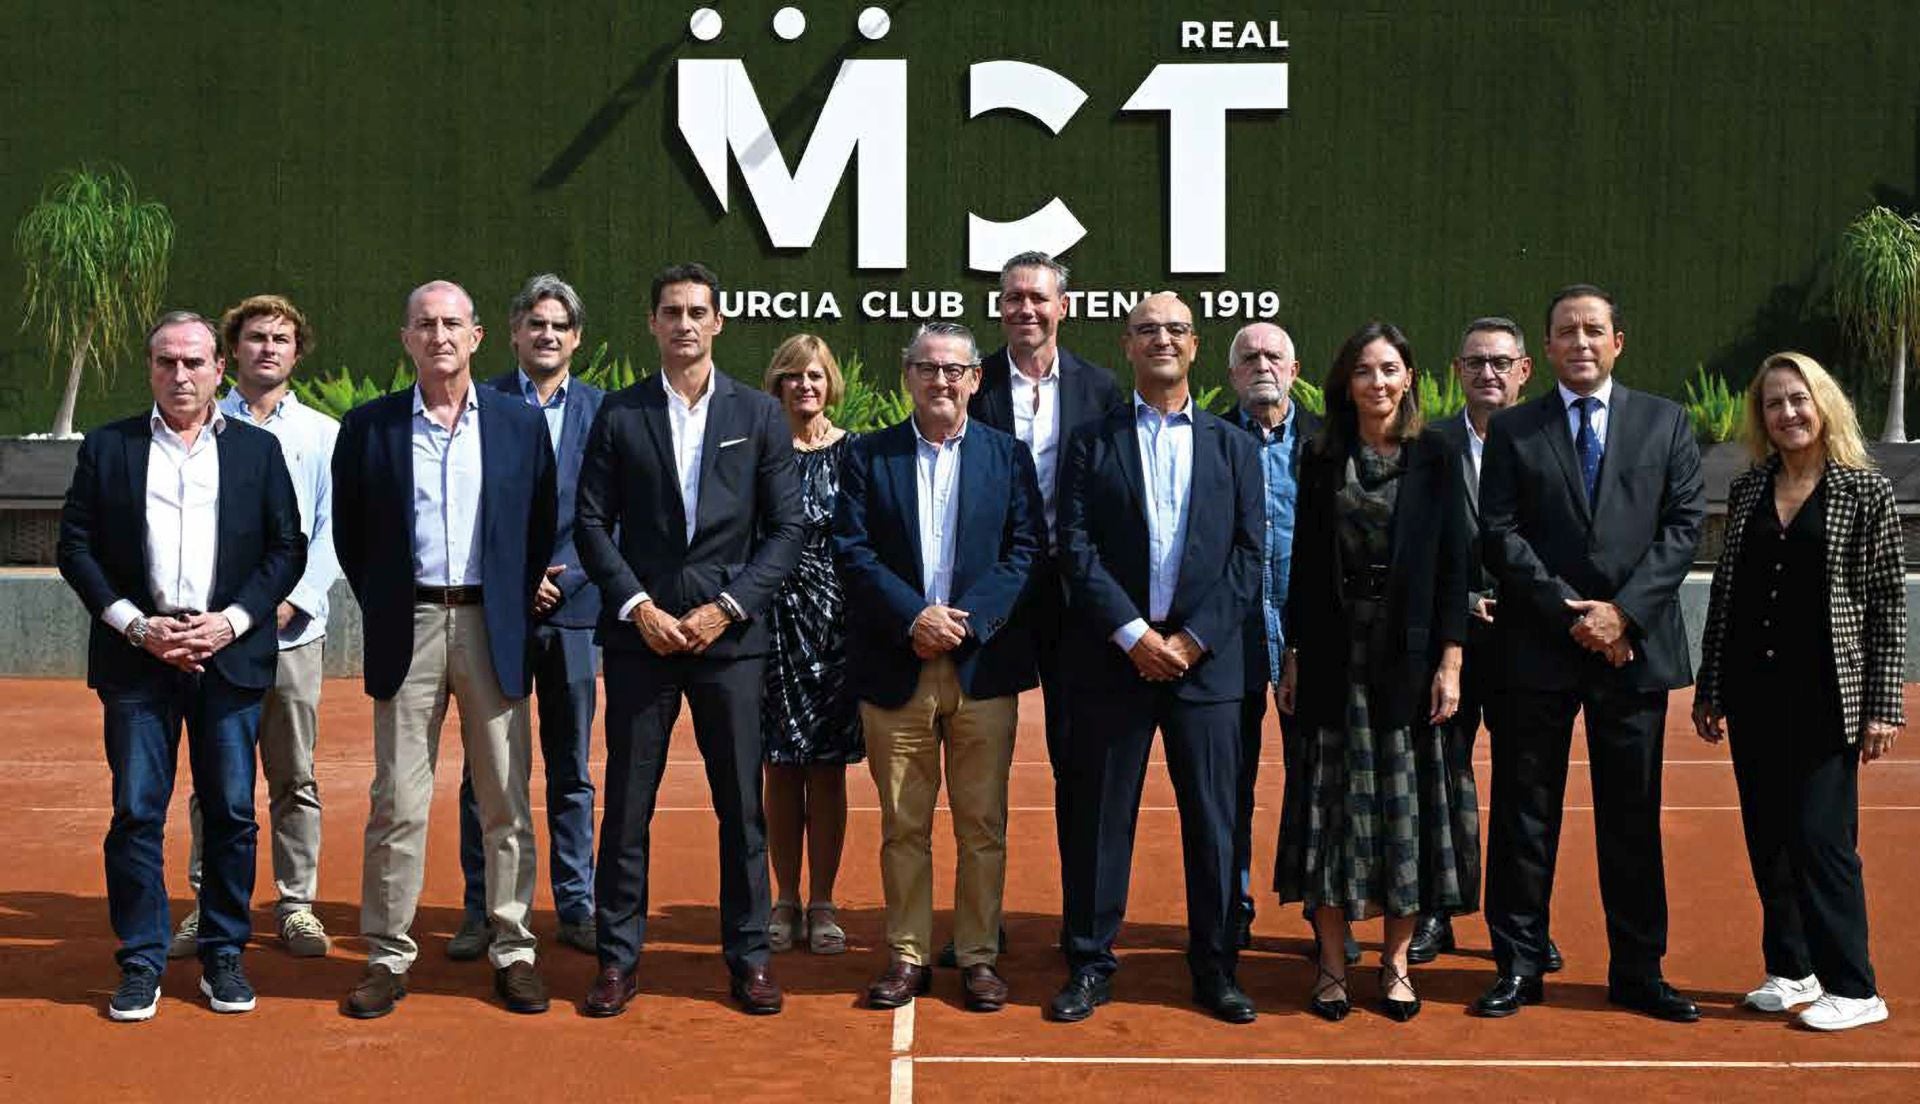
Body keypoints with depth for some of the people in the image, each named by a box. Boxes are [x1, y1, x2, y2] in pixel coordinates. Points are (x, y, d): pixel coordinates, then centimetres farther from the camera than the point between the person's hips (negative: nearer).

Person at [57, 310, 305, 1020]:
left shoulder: (258, 449, 9)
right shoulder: (107, 448, 8)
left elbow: (288, 549, 6)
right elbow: (76, 547, 5)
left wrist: (232, 621, -7)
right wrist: (138, 626, -7)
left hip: (231, 655, 0)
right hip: (137, 656, 0)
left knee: (231, 812, 3)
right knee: (136, 813, 1)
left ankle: (223, 956, 15)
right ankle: (141, 963, 11)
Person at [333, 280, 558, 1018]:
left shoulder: (521, 424, 5)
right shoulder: (368, 426, 4)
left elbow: (541, 528, 10)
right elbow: (348, 533, 11)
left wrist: (519, 608, 5)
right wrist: (381, 609, 6)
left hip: (492, 625, 1)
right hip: (408, 628, 0)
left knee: (506, 804, 5)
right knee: (397, 805, 2)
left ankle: (513, 952, 14)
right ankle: (388, 957, 12)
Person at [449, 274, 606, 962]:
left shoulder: (602, 410, 7)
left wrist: (563, 575, -9)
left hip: (572, 607, 2)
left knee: (571, 770, 8)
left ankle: (576, 907, 16)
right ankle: (481, 912, 13)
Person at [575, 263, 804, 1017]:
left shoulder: (758, 414, 5)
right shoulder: (619, 414, 6)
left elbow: (787, 527, 3)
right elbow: (591, 523, 3)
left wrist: (728, 607, -7)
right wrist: (638, 607, -8)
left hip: (729, 635, 0)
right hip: (640, 633, 0)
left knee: (742, 804, 4)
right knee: (627, 803, 4)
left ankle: (748, 957, 15)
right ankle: (619, 957, 14)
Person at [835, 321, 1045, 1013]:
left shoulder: (1008, 456, 8)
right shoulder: (869, 456, 7)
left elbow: (1026, 551, 0)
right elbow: (852, 551, -1)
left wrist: (965, 619, -12)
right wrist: (914, 617, -13)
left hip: (984, 664, 0)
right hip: (896, 668, 0)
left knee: (982, 824, 4)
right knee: (903, 826, 6)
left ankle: (979, 956, 14)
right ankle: (907, 957, 16)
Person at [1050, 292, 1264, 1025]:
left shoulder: (1232, 446, 11)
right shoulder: (1091, 443, 7)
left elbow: (1248, 554, 4)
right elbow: (1077, 548, -2)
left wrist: (1192, 639, -7)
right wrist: (1134, 634, -11)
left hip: (1205, 658, 1)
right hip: (1112, 657, -1)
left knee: (1213, 821, 4)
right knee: (1100, 819, 4)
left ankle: (1215, 970, 16)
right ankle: (1090, 965, 15)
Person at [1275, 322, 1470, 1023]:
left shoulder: (1433, 456, 2)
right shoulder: (1323, 459, 7)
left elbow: (1453, 563, -1)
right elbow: (1305, 563, 7)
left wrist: (1449, 662, -8)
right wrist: (1294, 657, 3)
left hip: (1410, 657, -1)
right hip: (1336, 659, 1)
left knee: (1407, 806, 4)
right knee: (1334, 804, 4)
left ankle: (1395, 964, 16)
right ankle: (1332, 964, 13)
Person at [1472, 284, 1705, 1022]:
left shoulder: (1665, 422, 9)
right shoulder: (1513, 431, 6)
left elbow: (1684, 524, 1)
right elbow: (1499, 536, -2)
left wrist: (1623, 612, -11)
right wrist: (1571, 613, -12)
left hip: (1635, 647, 1)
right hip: (1538, 650, 0)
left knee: (1633, 816, 8)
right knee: (1525, 814, 4)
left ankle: (1638, 973, 18)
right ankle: (1519, 967, 14)